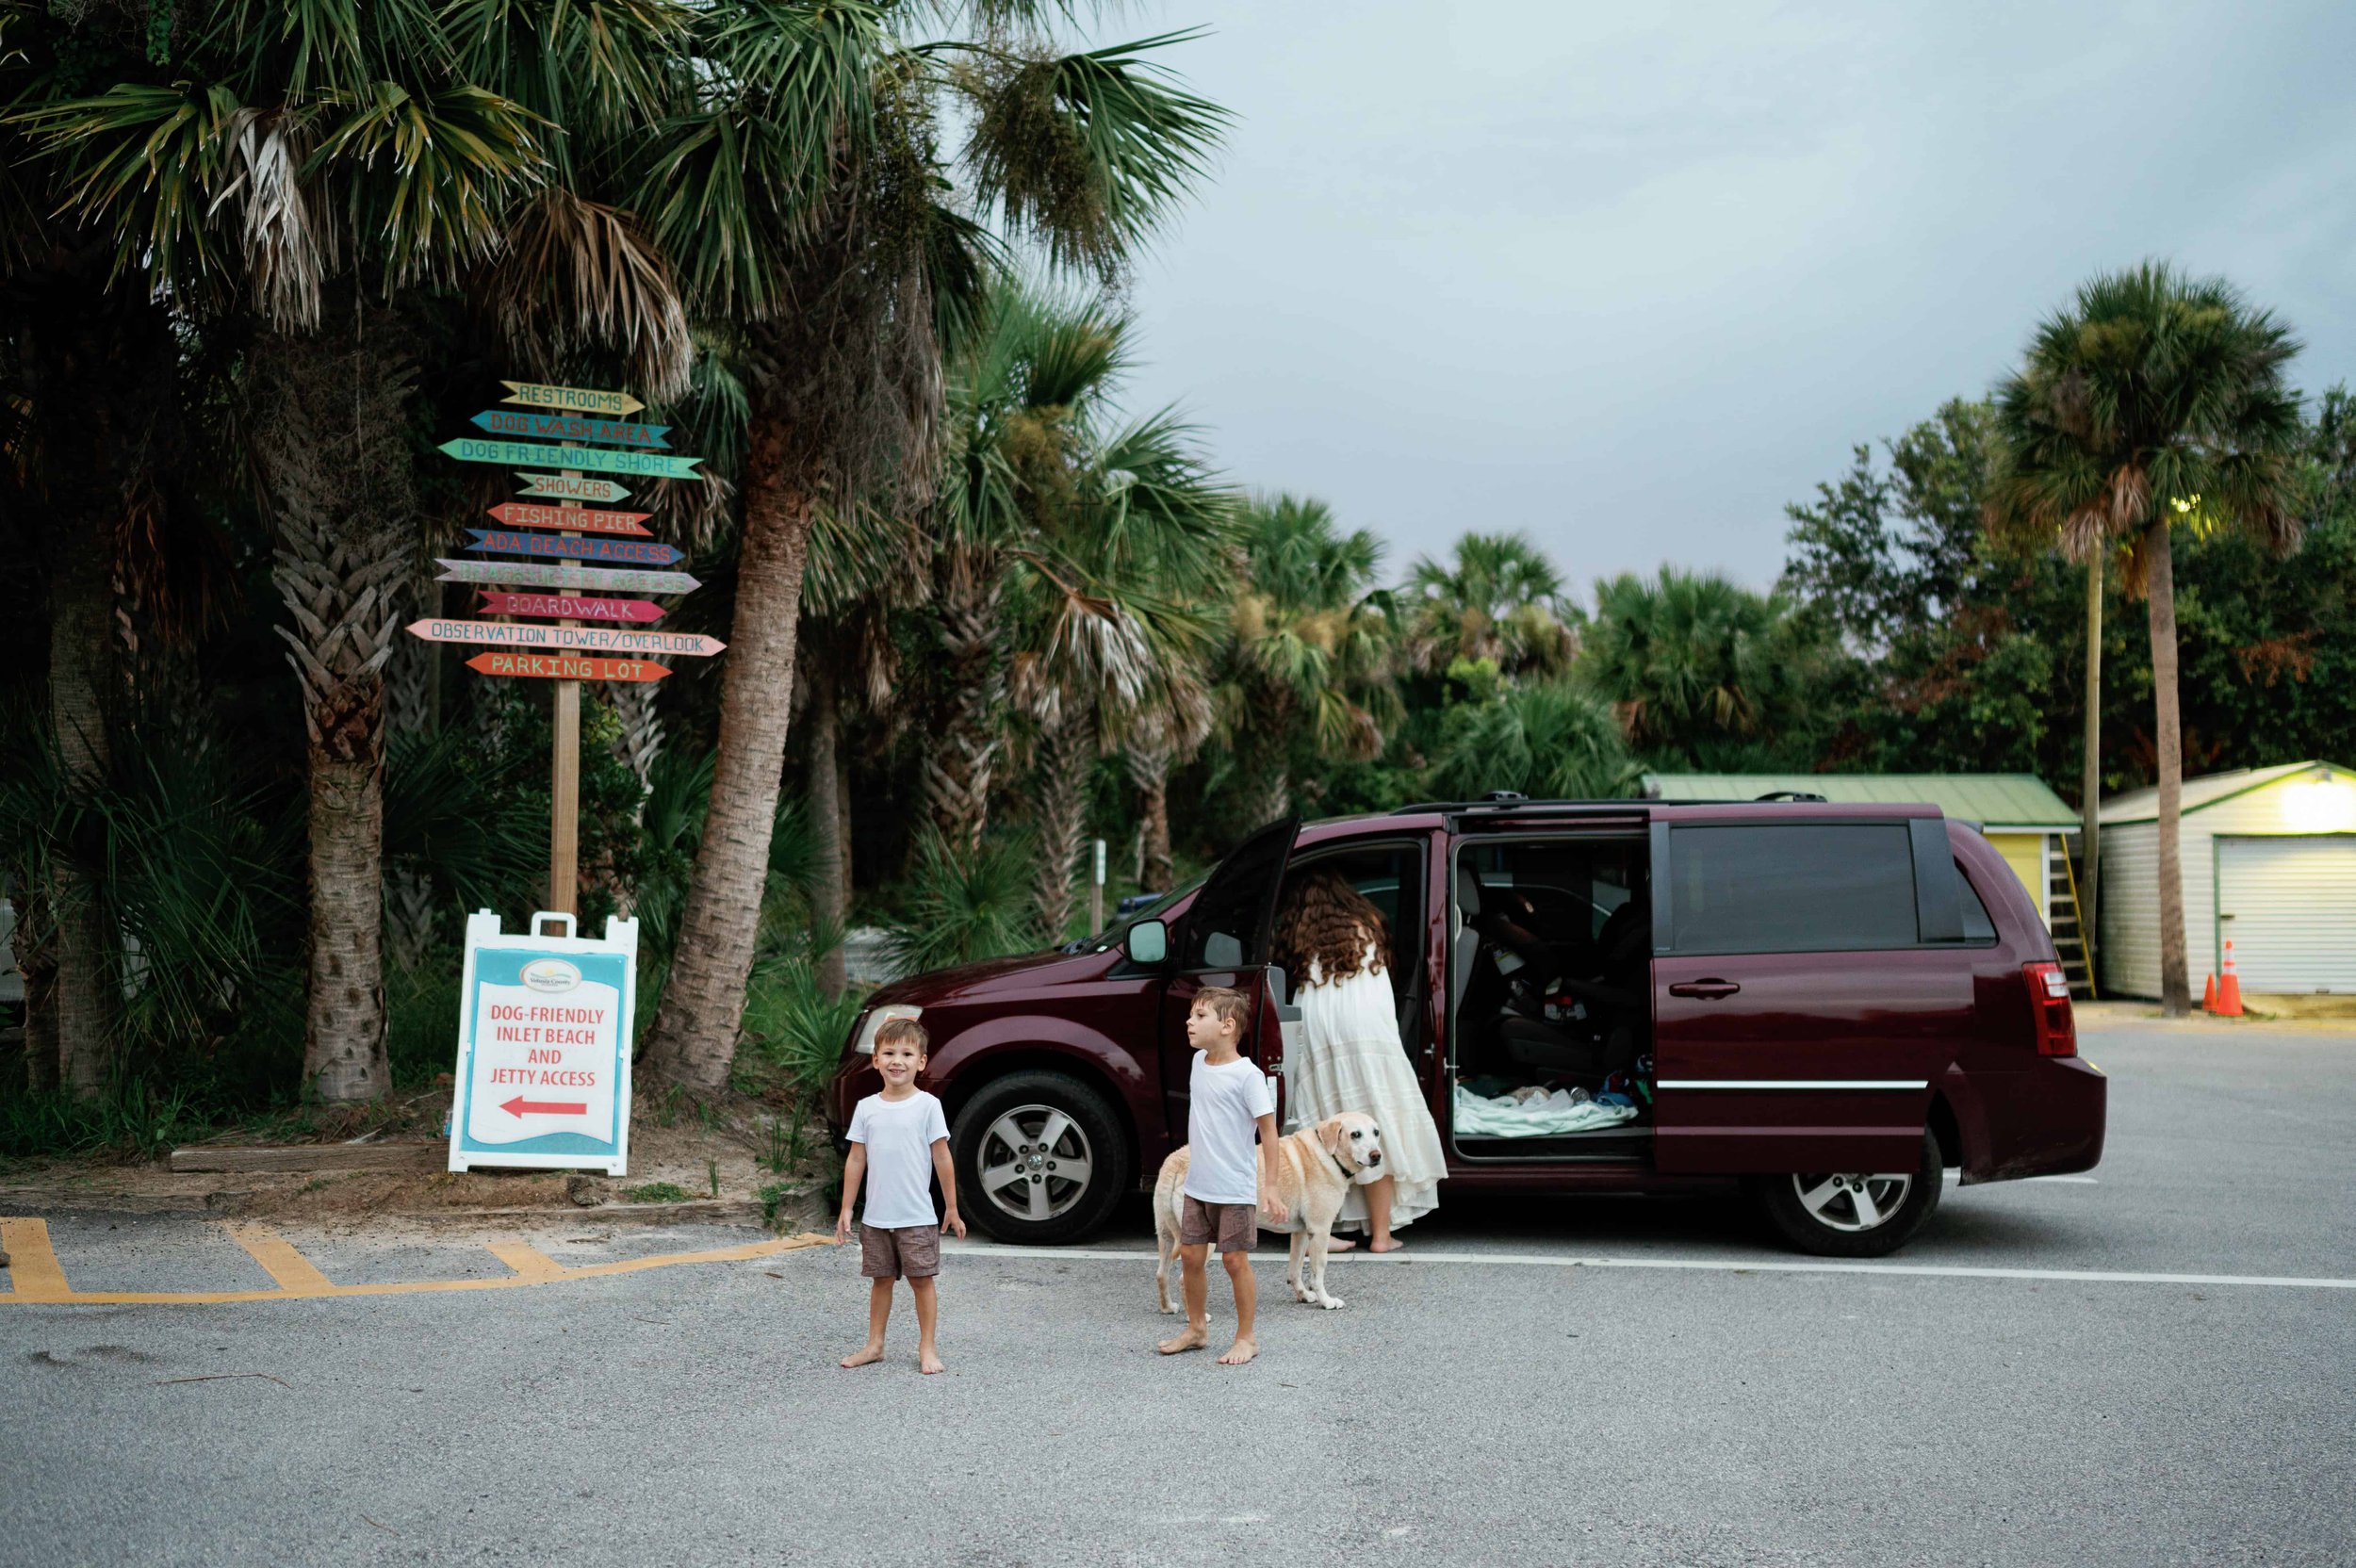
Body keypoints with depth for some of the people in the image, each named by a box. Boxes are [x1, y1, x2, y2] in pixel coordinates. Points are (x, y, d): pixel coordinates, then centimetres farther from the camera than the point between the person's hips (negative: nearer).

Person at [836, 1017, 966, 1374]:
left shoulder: (927, 1105, -6)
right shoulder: (866, 1108, 2)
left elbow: (942, 1158, -2)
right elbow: (856, 1160, 7)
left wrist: (952, 1209, 0)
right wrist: (846, 1209, 5)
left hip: (917, 1217, -3)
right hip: (876, 1217, 3)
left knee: (921, 1280, 3)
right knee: (881, 1280, 13)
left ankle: (927, 1348, 12)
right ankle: (874, 1345, 23)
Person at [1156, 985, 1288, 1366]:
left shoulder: (1246, 1074, -16)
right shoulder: (1199, 1062, 6)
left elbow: (1268, 1130, -13)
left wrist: (1270, 1187, -15)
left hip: (1236, 1189, -7)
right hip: (1198, 1186, 7)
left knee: (1235, 1260, 1)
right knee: (1190, 1255, 11)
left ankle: (1247, 1338, 15)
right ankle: (1197, 1329, 27)